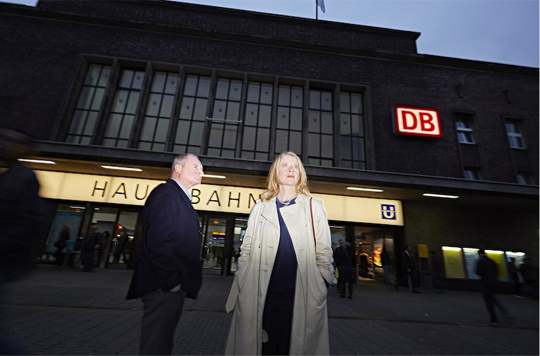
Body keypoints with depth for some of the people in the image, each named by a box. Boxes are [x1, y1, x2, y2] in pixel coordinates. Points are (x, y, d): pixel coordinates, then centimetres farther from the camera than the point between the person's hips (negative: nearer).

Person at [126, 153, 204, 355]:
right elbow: (158, 241, -23)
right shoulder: (166, 194, -14)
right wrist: (171, 281, -20)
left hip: (173, 285, 10)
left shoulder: (181, 198, 16)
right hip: (165, 286, -10)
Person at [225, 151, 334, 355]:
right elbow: (247, 249, 11)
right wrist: (242, 283, 6)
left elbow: (324, 251, 5)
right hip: (261, 297, 1)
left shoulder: (314, 207, 7)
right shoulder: (260, 207, 10)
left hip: (300, 298, 0)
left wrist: (321, 287, -2)